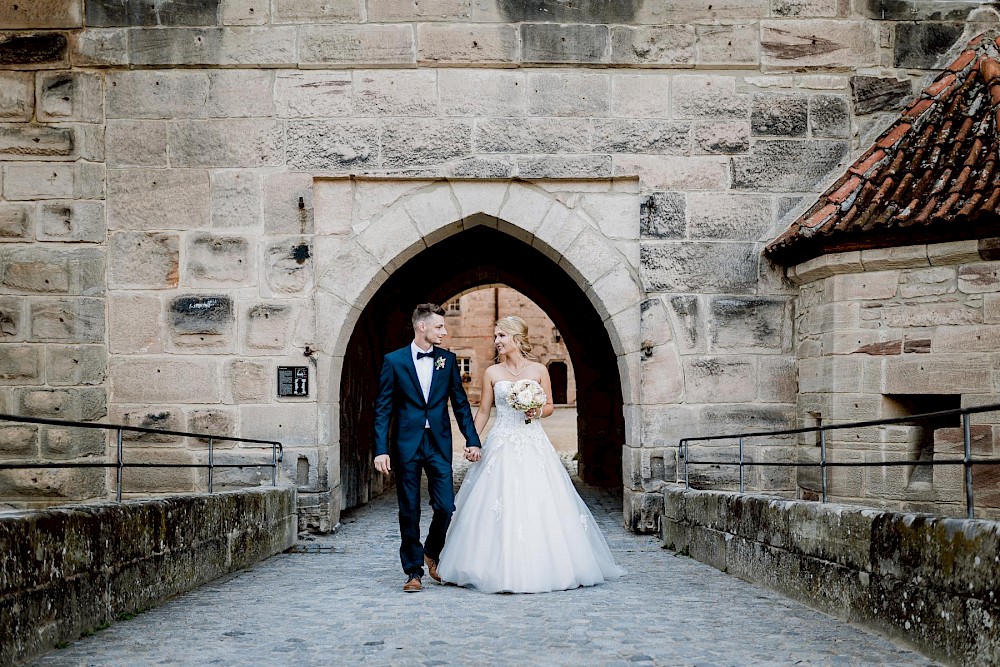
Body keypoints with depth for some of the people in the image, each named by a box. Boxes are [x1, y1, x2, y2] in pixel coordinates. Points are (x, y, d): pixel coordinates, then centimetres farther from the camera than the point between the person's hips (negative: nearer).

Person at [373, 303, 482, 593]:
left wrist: (472, 440, 2)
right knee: (409, 512, 3)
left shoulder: (447, 360, 7)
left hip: (439, 444, 2)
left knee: (446, 507, -3)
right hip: (406, 445, -2)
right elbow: (383, 409, -3)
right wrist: (381, 450, -10)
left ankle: (431, 553, 24)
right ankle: (414, 571, 13)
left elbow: (460, 403, 10)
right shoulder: (394, 360, -2)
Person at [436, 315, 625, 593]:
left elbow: (550, 406, 9)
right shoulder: (492, 373, 6)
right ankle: (502, 569, -1)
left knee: (539, 505, -3)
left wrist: (538, 412, -12)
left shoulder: (538, 370, 4)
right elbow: (483, 410, 9)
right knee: (499, 506, -7)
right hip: (502, 445, 0)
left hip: (534, 445, 0)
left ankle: (541, 568, 9)